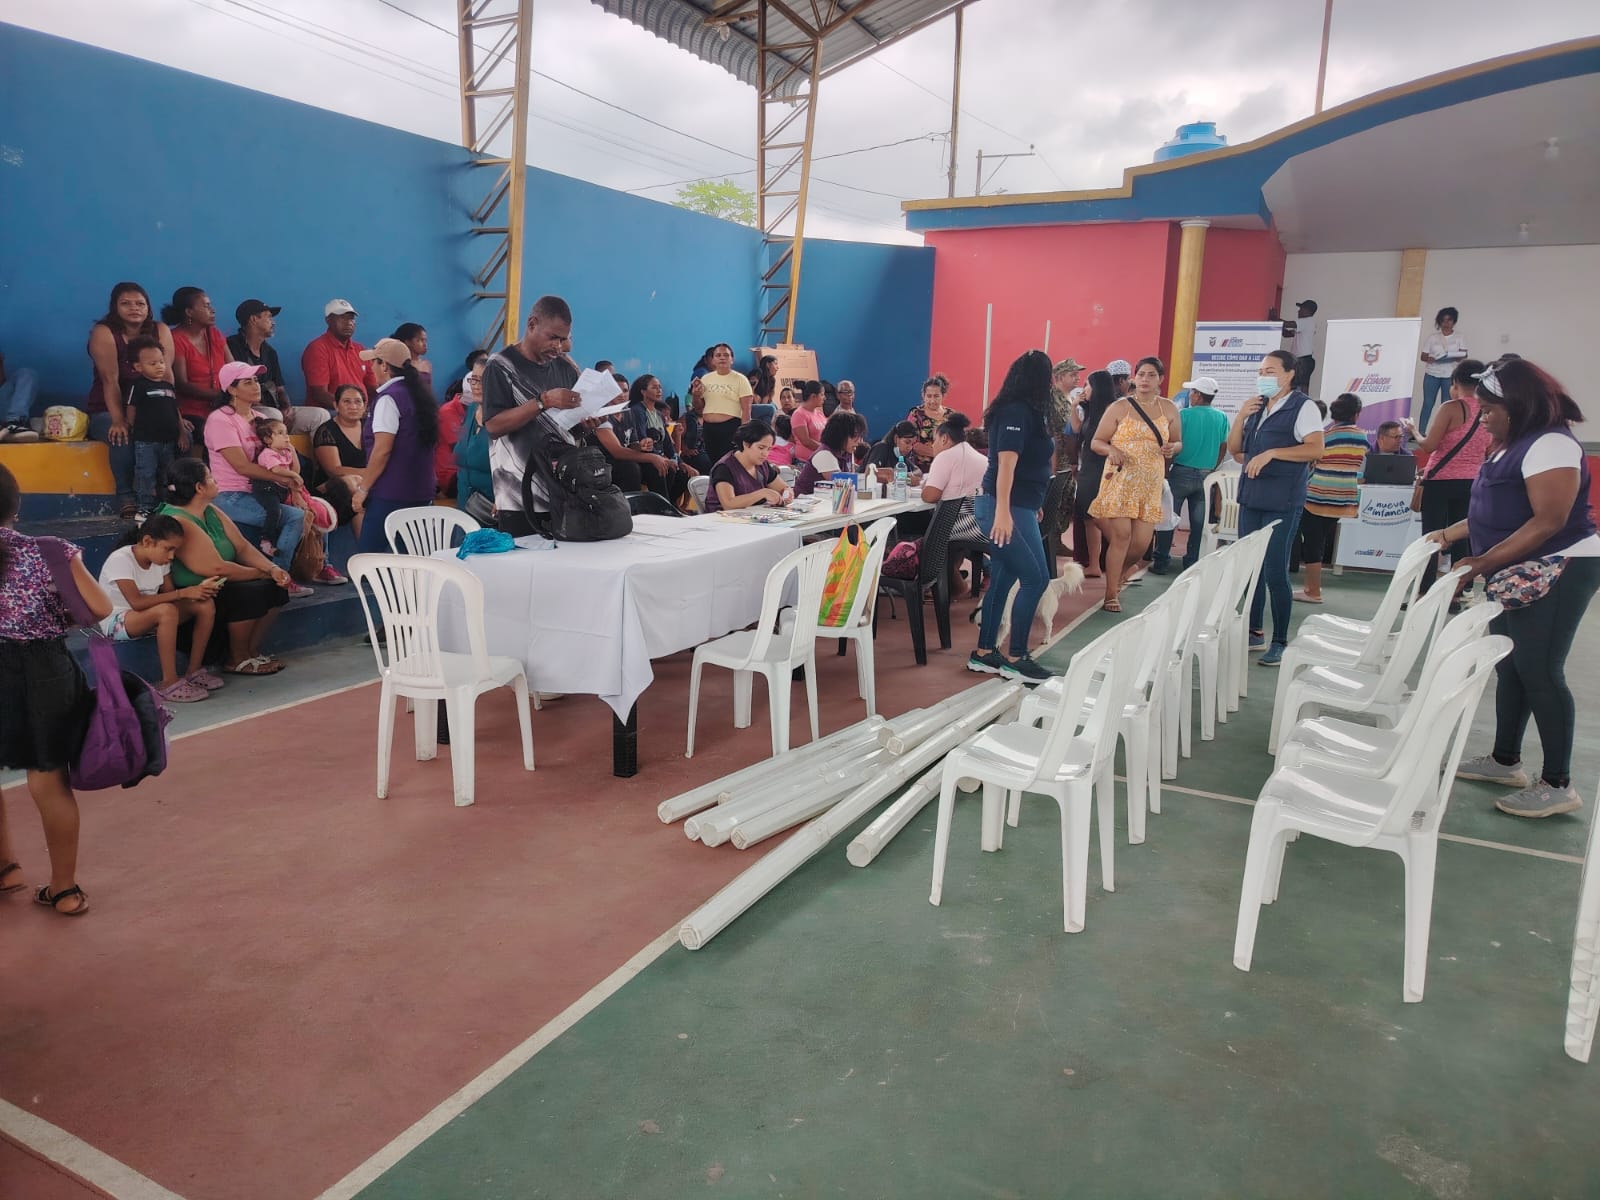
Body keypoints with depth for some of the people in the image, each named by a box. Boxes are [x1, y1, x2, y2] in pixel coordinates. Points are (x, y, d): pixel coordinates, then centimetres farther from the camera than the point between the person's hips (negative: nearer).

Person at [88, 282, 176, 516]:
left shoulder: (160, 330, 0)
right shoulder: (104, 332, -10)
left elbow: (166, 375, -10)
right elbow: (110, 380, -20)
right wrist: (118, 420, -30)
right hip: (107, 411, -3)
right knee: (122, 437, -34)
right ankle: (126, 498, -20)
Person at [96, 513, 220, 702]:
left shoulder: (159, 558, 0)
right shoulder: (120, 559, -22)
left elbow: (168, 594, -1)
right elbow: (137, 602, -30)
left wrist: (196, 590, -22)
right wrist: (182, 593, -31)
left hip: (150, 617, 7)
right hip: (116, 622, -7)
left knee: (206, 604, -13)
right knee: (166, 611, -38)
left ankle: (195, 671, -5)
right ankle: (169, 683, -30)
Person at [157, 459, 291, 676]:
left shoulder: (211, 511, 7)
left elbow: (243, 547, 4)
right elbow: (217, 568, -27)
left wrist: (272, 568, -13)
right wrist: (262, 573, -16)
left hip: (219, 587, 10)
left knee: (275, 586, -3)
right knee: (249, 594, -28)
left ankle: (252, 650, 8)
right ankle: (237, 661, -8)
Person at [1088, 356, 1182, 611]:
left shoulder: (1169, 409, 8)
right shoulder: (1120, 407, 0)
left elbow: (1178, 442, 17)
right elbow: (1096, 441, 1)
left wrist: (1172, 448, -7)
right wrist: (1111, 450, -20)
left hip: (1151, 484, 3)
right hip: (1120, 480, -3)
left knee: (1141, 543, 1)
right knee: (1121, 535, -11)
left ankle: (1120, 572, 33)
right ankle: (1111, 595, 1)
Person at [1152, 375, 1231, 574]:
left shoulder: (1183, 414, -10)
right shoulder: (1222, 418, 3)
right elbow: (1223, 448, 10)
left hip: (1182, 473, -4)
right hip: (1205, 475, 4)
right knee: (1197, 522, 10)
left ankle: (1162, 562, 2)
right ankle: (1192, 563, 15)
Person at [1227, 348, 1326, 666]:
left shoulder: (1303, 406, -6)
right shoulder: (1256, 407, 14)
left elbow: (1316, 449, -16)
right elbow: (1233, 449, 15)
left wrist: (1271, 453, -20)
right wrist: (1240, 416, 1)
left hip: (1282, 502, -7)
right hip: (1251, 498, 7)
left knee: (1275, 572, -7)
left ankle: (1280, 642, 1)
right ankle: (1254, 632, 20)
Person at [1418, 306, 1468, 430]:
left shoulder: (1459, 338, 7)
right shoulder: (1432, 337, 7)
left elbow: (1463, 355, 0)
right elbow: (1422, 356, 4)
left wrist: (1455, 358, -23)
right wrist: (1429, 359, -19)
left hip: (1450, 375, 0)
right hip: (1432, 374, 0)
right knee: (1428, 403, -2)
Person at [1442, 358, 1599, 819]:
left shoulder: (1550, 444, -17)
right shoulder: (1514, 446, 14)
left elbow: (1548, 522, -24)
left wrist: (1485, 563, -25)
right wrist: (1451, 533, 12)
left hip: (1557, 574, -10)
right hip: (1520, 574, 10)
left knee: (1540, 672, -8)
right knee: (1511, 667, 14)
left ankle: (1558, 785, -1)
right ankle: (1505, 760, 24)